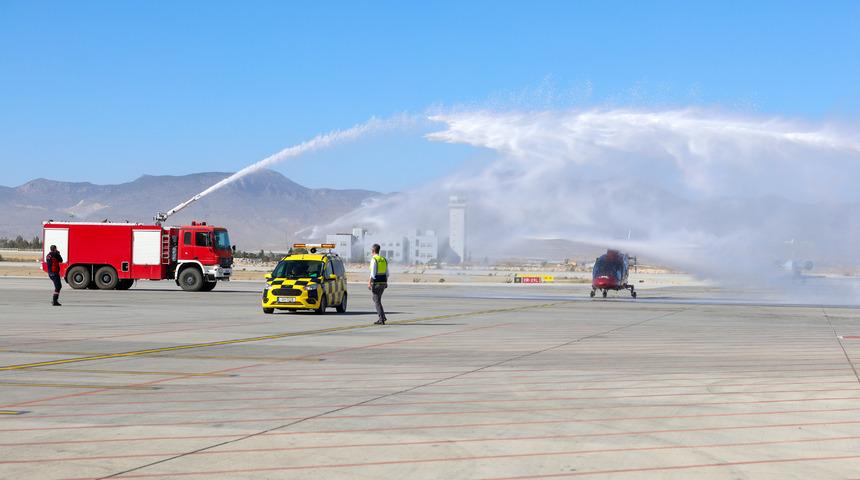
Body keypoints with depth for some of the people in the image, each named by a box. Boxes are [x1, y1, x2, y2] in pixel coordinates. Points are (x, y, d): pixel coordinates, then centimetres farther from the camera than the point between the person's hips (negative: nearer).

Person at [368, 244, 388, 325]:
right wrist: (386, 283, 20)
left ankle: (382, 319, -6)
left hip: (376, 283, -7)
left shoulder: (374, 259, -12)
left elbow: (373, 273, -18)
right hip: (383, 282, 7)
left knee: (377, 300, -2)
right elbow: (387, 273, 13)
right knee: (376, 299, 19)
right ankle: (382, 316, 12)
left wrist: (369, 283, -14)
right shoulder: (384, 259, 11)